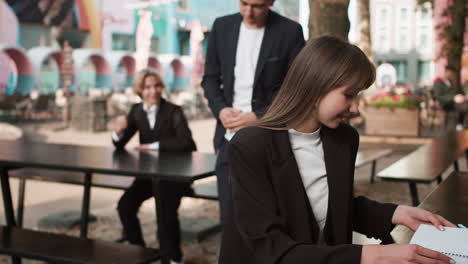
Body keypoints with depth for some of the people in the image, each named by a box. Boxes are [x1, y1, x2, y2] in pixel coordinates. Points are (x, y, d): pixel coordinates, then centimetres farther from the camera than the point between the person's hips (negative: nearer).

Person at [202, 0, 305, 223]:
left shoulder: (290, 32, -5)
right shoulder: (221, 26, 6)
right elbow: (210, 77, 12)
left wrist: (259, 116, -14)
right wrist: (220, 109, -6)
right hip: (230, 139, 3)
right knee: (229, 215, 7)